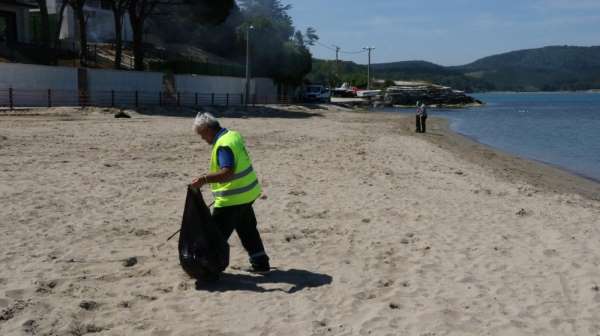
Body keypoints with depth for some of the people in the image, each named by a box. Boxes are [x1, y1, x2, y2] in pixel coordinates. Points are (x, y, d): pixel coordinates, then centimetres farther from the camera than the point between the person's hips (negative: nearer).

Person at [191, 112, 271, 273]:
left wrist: (204, 179, -44)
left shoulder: (223, 145, -23)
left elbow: (227, 172, -35)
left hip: (232, 198, -10)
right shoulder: (234, 134, 7)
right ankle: (260, 263, 28)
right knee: (247, 229, 21)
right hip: (248, 193, 10)